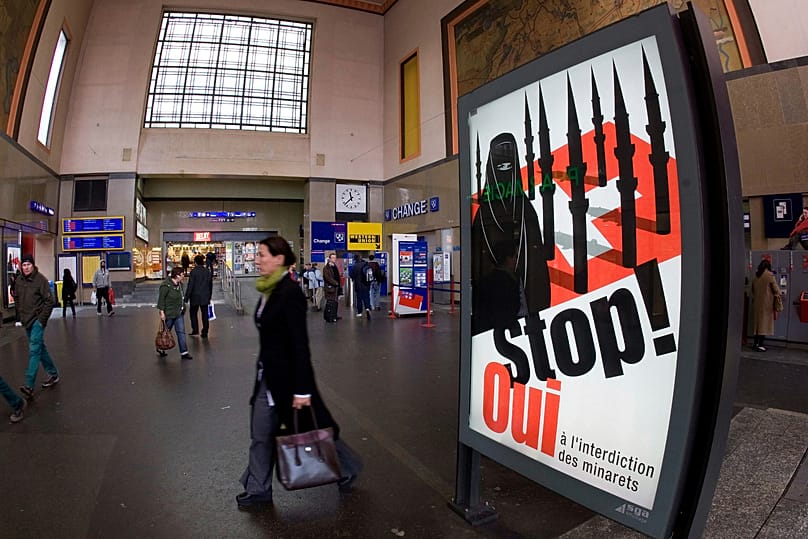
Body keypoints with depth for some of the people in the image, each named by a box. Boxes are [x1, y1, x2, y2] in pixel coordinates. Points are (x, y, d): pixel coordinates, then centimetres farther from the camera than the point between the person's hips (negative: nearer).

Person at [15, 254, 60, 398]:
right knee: (40, 348, 14)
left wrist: (42, 319, -14)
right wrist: (20, 316, 11)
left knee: (34, 350, -12)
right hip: (27, 320, 7)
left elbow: (49, 301, -13)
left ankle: (29, 386, -13)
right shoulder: (19, 280, 6)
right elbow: (17, 299, 18)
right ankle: (53, 374, 28)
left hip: (37, 320, -7)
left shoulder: (41, 279, -13)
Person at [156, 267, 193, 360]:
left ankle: (184, 352, 3)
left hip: (179, 313, 7)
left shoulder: (180, 284, 5)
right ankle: (160, 348, 35)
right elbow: (161, 299, -17)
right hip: (168, 313, -7)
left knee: (181, 332, 2)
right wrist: (162, 312, -18)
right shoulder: (166, 285, -18)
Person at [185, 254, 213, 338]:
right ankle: (205, 333, 8)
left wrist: (186, 298, -6)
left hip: (195, 297, -4)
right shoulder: (208, 271, 4)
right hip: (205, 297, 4)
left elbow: (190, 285, -12)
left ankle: (195, 330, 13)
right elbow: (210, 285, 11)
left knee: (193, 313, 14)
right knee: (205, 314, 6)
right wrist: (209, 297, 20)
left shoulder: (194, 271, -11)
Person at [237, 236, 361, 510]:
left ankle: (349, 468, 33)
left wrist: (302, 389, -22)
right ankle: (258, 490, 33)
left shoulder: (290, 292, -22)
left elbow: (300, 344, -23)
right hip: (267, 375, 8)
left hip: (289, 375, -8)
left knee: (314, 428, 10)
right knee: (260, 435, 15)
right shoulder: (268, 290, 5)